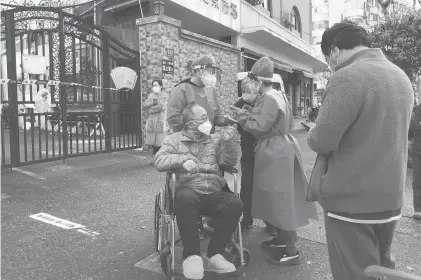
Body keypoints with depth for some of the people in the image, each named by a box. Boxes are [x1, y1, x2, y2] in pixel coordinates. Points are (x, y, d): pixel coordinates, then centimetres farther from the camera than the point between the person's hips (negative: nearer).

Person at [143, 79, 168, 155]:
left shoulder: (164, 96, -1)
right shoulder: (151, 95, 16)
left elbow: (161, 107, -16)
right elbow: (144, 106, 7)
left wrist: (150, 109, -3)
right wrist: (152, 103, -10)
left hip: (160, 121, -5)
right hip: (151, 122, 5)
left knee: (159, 143, -9)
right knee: (153, 143, 7)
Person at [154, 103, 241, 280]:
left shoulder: (215, 140, 20)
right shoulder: (174, 139, 13)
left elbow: (229, 162, 10)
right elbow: (159, 161, -1)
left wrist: (228, 142, -7)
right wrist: (182, 160, -17)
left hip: (214, 193, 3)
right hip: (188, 189, -3)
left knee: (234, 203, -28)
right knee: (186, 199, -38)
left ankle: (215, 254, -14)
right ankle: (192, 255, -24)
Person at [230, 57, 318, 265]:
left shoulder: (269, 99, -17)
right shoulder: (276, 95, 15)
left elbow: (260, 128, -21)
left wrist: (241, 117, -6)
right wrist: (246, 115, 11)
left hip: (276, 153, -10)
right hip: (279, 149, 10)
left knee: (281, 200, -2)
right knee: (278, 199, 18)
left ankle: (291, 251, 9)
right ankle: (282, 238, 32)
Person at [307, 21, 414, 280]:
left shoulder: (347, 77, -18)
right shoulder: (401, 76, 9)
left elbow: (321, 142, -22)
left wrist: (313, 133, -1)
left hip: (351, 202, -8)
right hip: (390, 200, 8)